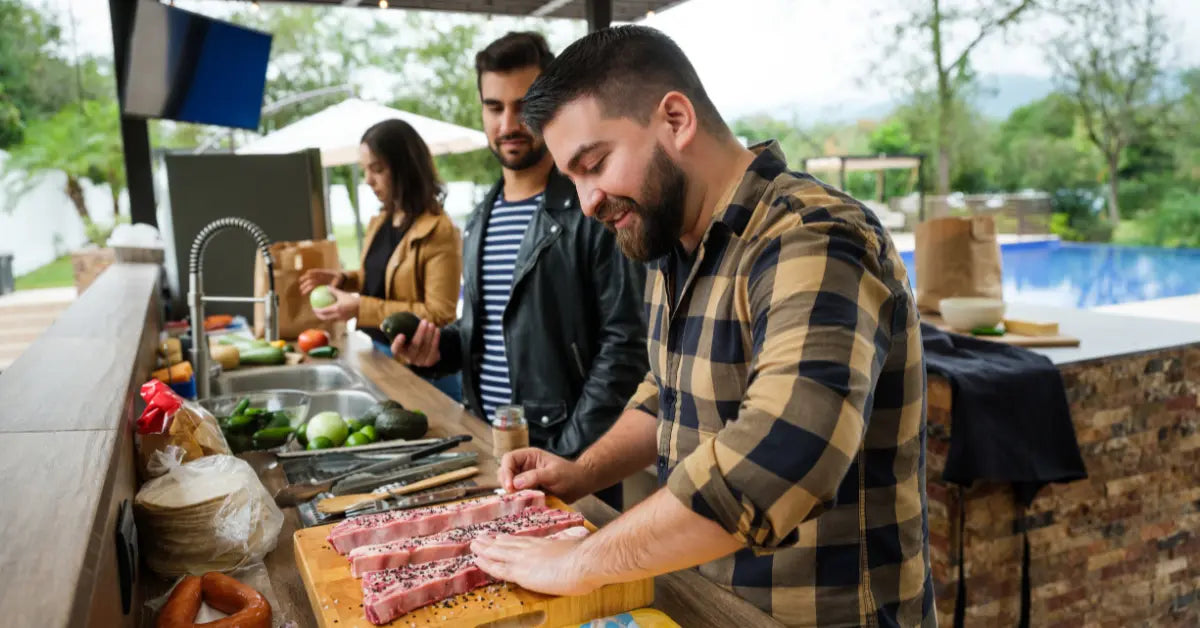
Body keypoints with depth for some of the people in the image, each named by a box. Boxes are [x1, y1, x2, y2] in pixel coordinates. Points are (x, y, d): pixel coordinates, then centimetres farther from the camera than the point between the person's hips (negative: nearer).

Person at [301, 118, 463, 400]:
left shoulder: (439, 232, -19)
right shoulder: (379, 223, 7)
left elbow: (439, 315, -22)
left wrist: (361, 308, -23)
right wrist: (345, 279, 1)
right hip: (380, 354, 8)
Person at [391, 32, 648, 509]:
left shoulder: (595, 212, -12)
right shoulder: (480, 221, 10)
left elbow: (625, 343, -16)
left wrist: (569, 453, -19)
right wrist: (438, 349, -1)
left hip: (570, 453, -6)